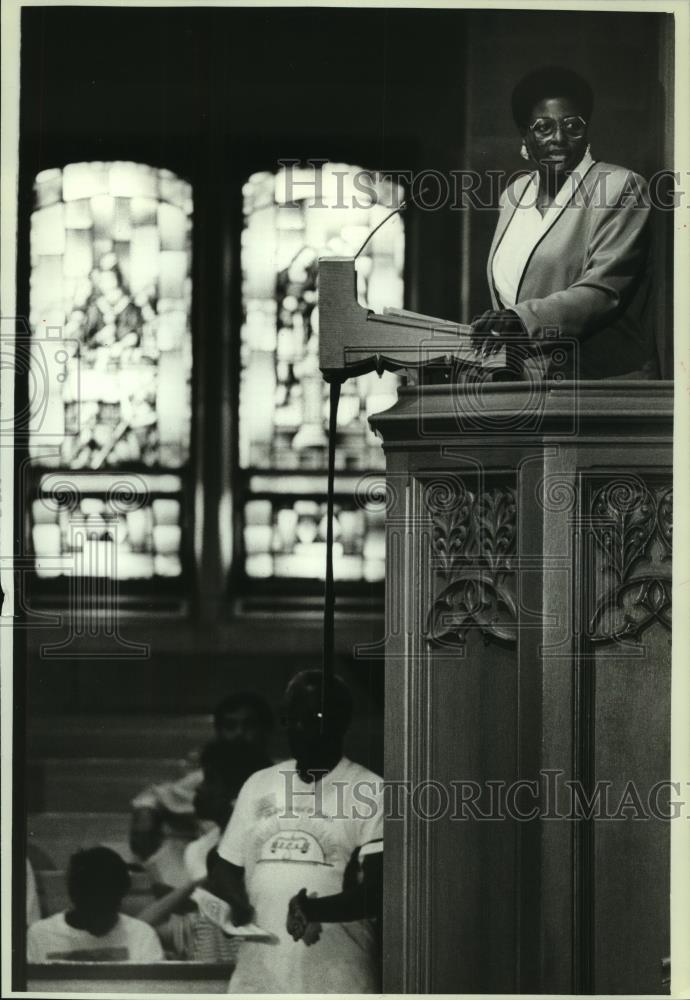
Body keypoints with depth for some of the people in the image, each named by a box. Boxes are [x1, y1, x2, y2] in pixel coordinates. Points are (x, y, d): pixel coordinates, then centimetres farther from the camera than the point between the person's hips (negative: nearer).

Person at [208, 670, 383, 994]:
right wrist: (239, 903, 0)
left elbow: (379, 889, -9)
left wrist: (318, 909, -26)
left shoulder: (369, 791, -1)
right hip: (258, 977, 5)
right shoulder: (258, 785, 16)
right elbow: (224, 864, 23)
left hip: (337, 981, -5)